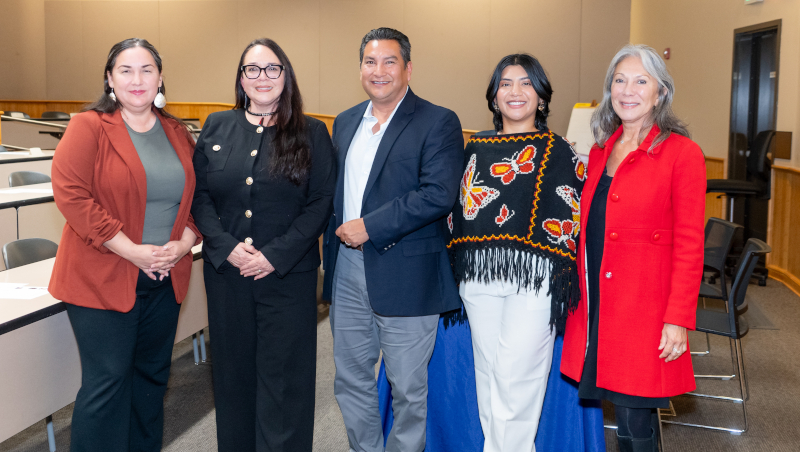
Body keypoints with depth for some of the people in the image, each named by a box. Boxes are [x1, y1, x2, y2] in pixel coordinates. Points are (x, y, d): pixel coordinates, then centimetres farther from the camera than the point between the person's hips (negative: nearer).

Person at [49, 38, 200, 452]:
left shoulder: (177, 133, 9)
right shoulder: (89, 127, -7)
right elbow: (70, 194, -15)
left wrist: (183, 244, -5)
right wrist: (131, 250, -18)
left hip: (165, 277, 5)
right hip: (103, 278, -5)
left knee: (151, 375, 15)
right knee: (107, 381, -2)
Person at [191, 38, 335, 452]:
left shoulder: (312, 134, 0)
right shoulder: (217, 127, 8)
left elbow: (320, 203, -6)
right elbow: (199, 195, 4)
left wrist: (275, 255, -14)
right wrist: (227, 247, -11)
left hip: (288, 275, -2)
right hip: (226, 272, 3)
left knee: (283, 377, 3)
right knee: (233, 371, 13)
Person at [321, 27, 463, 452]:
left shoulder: (438, 122, -7)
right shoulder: (344, 122, 14)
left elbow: (439, 194, -18)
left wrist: (370, 227, -19)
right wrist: (335, 238, 6)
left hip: (405, 275, -6)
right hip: (347, 271, 6)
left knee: (408, 388, 7)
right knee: (350, 380, 16)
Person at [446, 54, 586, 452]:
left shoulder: (557, 151, 1)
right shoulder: (475, 148, 14)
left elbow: (569, 220, -4)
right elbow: (457, 212, 17)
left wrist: (563, 287, -11)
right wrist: (453, 275, 13)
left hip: (533, 279, -4)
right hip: (479, 277, 5)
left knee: (515, 376, -6)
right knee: (487, 372, 11)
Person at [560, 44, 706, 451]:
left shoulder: (681, 154, -7)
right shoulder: (600, 150, 12)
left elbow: (688, 246, -10)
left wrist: (678, 320, -13)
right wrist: (579, 294, 11)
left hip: (644, 309, -5)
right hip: (597, 305, 5)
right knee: (622, 416, 13)